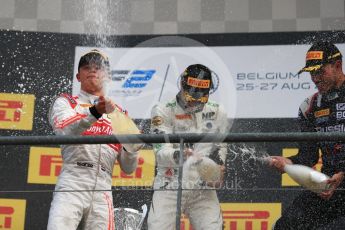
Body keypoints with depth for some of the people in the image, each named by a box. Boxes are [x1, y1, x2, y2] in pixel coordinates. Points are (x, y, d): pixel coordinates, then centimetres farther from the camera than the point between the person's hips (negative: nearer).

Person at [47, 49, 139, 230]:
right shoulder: (65, 103, 16)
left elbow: (128, 168, 21)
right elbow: (65, 130, -10)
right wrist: (94, 113, -26)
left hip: (102, 190, 3)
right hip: (72, 183, -3)